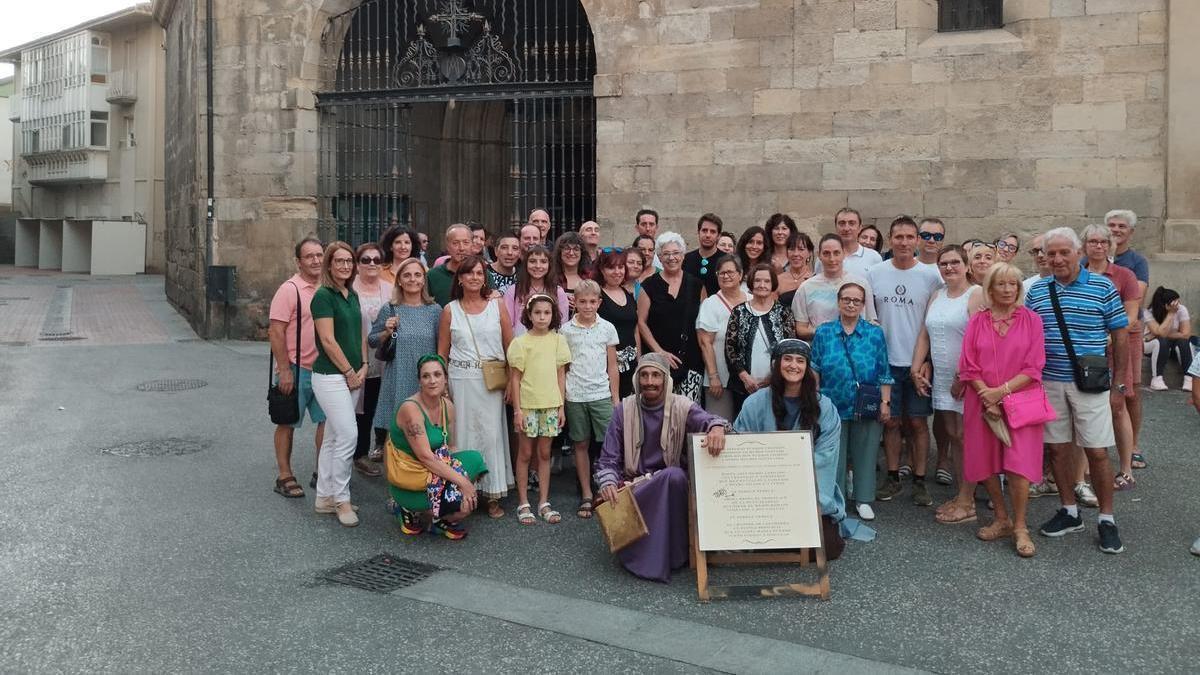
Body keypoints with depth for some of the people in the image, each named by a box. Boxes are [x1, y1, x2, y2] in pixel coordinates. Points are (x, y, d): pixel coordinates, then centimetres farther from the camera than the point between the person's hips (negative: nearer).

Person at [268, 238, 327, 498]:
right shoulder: (290, 289, -11)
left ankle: (321, 473, 23)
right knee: (288, 423, 7)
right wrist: (284, 370, -17)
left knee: (326, 421, 10)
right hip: (296, 369, -6)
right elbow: (276, 332, -14)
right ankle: (284, 476, 18)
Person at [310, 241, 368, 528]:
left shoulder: (352, 295, 12)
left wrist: (363, 366, 3)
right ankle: (341, 499, 3)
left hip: (353, 376, 8)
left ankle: (325, 497, 21)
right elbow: (328, 340, -16)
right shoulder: (323, 296, -11)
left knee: (333, 437, 13)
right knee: (348, 435, -11)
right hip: (330, 376, -8)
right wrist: (350, 372, -11)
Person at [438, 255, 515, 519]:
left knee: (491, 434, 0)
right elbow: (442, 352, 8)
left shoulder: (497, 306, 5)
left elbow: (510, 346, 5)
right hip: (461, 379, 0)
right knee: (463, 433, 3)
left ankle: (493, 495, 10)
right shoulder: (450, 311, 5)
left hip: (492, 381, 0)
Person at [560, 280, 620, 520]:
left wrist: (615, 397, 5)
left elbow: (612, 366, 7)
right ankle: (586, 496, 16)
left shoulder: (607, 328, 4)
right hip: (575, 396, 0)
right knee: (581, 445, 7)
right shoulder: (566, 330, 2)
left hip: (602, 394, 0)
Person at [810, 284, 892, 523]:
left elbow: (884, 373, 3)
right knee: (834, 456, 8)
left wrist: (885, 402, -2)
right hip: (833, 406, 0)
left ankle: (863, 499, 22)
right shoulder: (823, 333, 2)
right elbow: (814, 370, 4)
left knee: (865, 454, 8)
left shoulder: (875, 334, 2)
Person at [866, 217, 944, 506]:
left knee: (917, 422, 5)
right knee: (891, 421, 9)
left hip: (918, 362, -1)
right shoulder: (874, 274, 1)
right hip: (886, 361, 1)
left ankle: (919, 480, 16)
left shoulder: (931, 275, -3)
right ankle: (893, 477, 22)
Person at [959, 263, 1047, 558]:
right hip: (982, 403, 2)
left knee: (1018, 466, -9)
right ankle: (1001, 519, 26)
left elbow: (1034, 367, -6)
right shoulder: (977, 321, 5)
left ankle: (1020, 527, 6)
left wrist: (1002, 390, -14)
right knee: (986, 464, 8)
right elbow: (968, 367, 0)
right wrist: (987, 398, -11)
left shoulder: (1031, 320, 0)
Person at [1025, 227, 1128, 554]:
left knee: (1097, 452, -1)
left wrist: (1119, 378, 0)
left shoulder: (1102, 287, -3)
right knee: (1057, 448, 10)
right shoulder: (1036, 291, 6)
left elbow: (1119, 333, 1)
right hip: (1048, 382, 3)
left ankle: (1107, 519, 13)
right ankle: (1069, 512, 24)